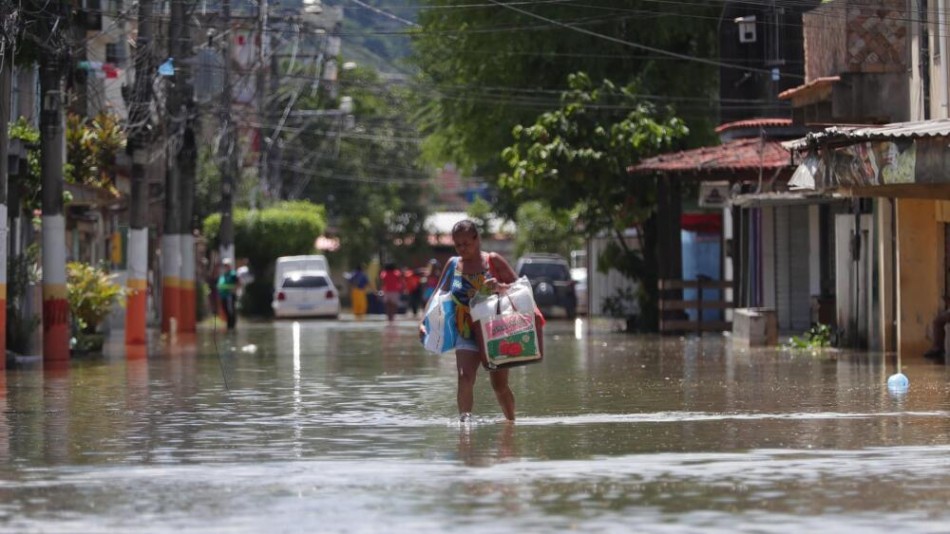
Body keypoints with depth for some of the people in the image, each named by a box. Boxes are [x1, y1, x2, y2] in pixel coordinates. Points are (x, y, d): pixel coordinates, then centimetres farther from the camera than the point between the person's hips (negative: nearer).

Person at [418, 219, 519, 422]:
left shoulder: (493, 261, -3)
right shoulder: (453, 265, 5)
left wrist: (500, 287, -24)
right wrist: (424, 321, -1)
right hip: (467, 334, 2)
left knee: (500, 385, 4)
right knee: (465, 379, -21)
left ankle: (511, 422, 24)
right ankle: (465, 420, -20)